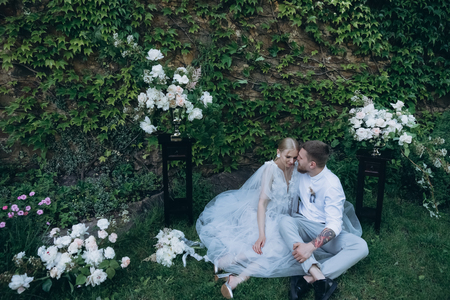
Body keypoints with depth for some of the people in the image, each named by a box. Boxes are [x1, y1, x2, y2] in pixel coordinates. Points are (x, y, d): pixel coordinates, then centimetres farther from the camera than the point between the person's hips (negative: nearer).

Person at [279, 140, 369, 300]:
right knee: (285, 221, -32)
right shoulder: (300, 171, -3)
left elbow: (334, 225, -26)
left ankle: (308, 279, -40)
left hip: (325, 231, -3)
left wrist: (311, 246, -39)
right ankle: (319, 277, -43)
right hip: (303, 224, 3)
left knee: (360, 246, -29)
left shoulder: (332, 185, -19)